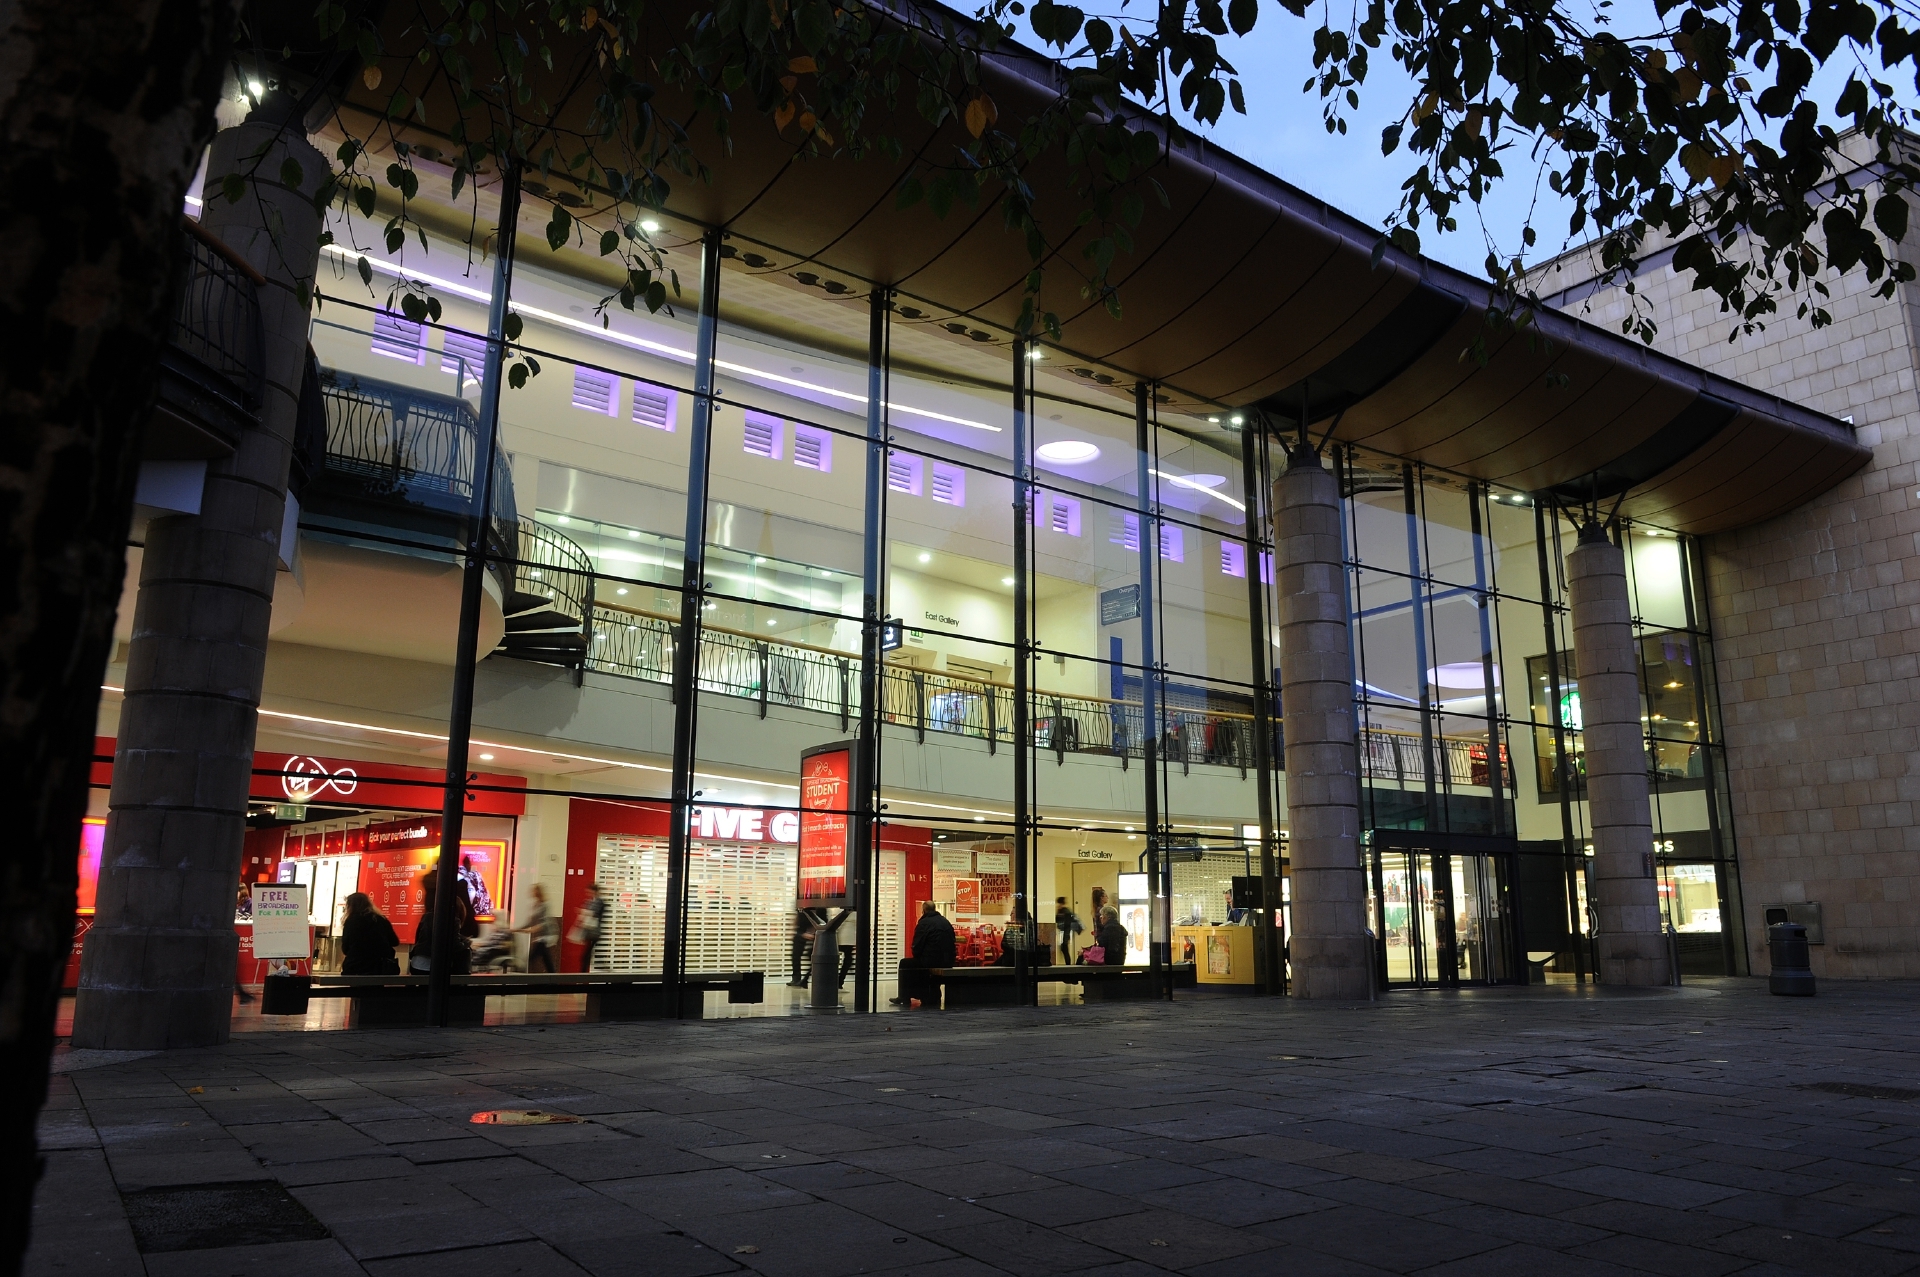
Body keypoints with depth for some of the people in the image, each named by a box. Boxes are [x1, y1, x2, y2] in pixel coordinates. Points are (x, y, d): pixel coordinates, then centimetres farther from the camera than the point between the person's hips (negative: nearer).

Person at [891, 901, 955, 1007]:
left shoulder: (923, 923, -6)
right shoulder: (946, 922, 13)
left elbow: (916, 947, -7)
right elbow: (951, 945, 16)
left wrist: (916, 955, 13)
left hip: (931, 961, -7)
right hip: (947, 962, 7)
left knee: (904, 964, 15)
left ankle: (905, 999, 16)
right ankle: (933, 998, 31)